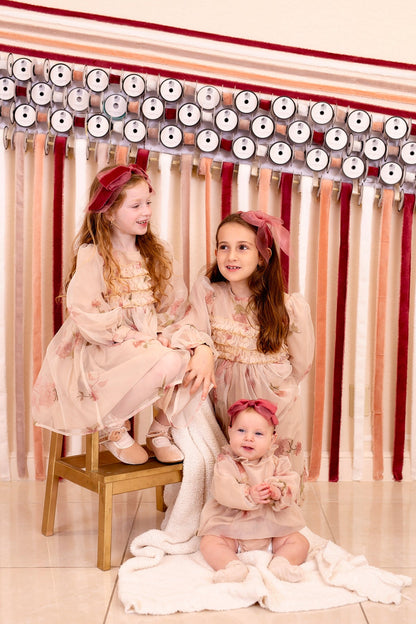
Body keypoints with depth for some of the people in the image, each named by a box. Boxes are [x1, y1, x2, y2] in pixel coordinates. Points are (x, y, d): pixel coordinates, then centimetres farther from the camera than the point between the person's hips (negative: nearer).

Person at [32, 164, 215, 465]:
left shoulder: (156, 253, 10)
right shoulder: (92, 256, -7)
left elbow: (176, 310, 0)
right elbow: (86, 318, -16)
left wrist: (202, 346, -18)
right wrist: (139, 338, -19)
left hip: (152, 342, 6)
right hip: (100, 352, -6)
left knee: (197, 357, -22)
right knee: (167, 362, -33)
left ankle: (160, 431, 2)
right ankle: (113, 428, -7)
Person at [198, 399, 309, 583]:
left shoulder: (277, 463, 2)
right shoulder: (225, 463, -7)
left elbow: (291, 482, -12)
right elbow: (222, 490, -23)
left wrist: (278, 491, -36)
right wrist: (249, 495, -38)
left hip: (273, 527, 2)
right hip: (231, 529, -2)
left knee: (300, 542, -10)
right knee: (208, 543, -22)